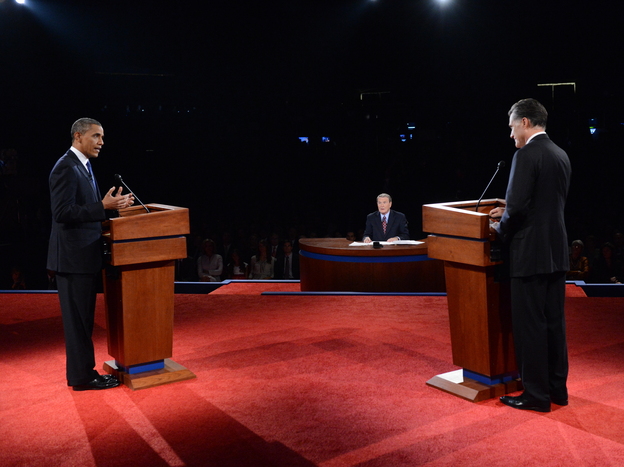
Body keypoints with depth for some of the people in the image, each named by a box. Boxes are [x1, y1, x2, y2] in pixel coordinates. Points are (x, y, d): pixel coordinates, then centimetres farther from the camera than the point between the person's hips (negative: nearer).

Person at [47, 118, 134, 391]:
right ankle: (82, 377, 8)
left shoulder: (83, 167, 16)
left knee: (82, 318, 15)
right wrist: (103, 207, -25)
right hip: (73, 256, -10)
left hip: (84, 256, 10)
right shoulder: (66, 168, -15)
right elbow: (63, 212, -23)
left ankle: (84, 371, 25)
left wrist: (112, 206, 6)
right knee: (78, 318, -1)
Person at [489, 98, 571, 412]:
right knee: (554, 321, 15)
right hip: (556, 252, 9)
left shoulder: (526, 155, -15)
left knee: (529, 324, 0)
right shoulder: (561, 155, 12)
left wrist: (500, 230, -2)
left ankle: (536, 394, 8)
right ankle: (557, 387, 24)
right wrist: (509, 213, 18)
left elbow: (517, 206, -20)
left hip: (531, 253, -9)